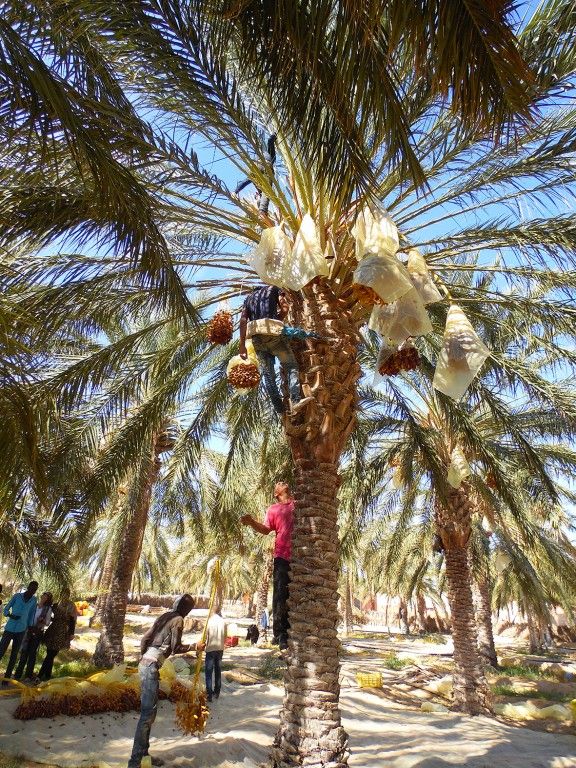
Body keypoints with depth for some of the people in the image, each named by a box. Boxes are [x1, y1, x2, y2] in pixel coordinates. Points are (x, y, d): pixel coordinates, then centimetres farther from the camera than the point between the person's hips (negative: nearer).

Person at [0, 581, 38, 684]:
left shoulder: (34, 600, 1)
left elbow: (32, 614, 7)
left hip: (21, 630, 2)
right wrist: (10, 615, -21)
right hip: (9, 628, -2)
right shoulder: (17, 596, -5)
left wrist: (30, 628, 8)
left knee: (14, 654, 7)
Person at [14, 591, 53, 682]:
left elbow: (47, 623, -2)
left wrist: (43, 621, -21)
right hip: (29, 630, 2)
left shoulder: (48, 609, -2)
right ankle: (18, 674, 9)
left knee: (32, 653, 2)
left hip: (38, 632, -2)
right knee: (24, 652, 0)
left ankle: (29, 675, 13)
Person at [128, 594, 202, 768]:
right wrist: (195, 647, 1)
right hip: (152, 667, -9)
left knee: (147, 712, 17)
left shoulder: (164, 616, 15)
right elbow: (176, 648, -11)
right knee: (148, 714, -5)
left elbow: (145, 638, 15)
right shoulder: (178, 620, -8)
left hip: (145, 663, 9)